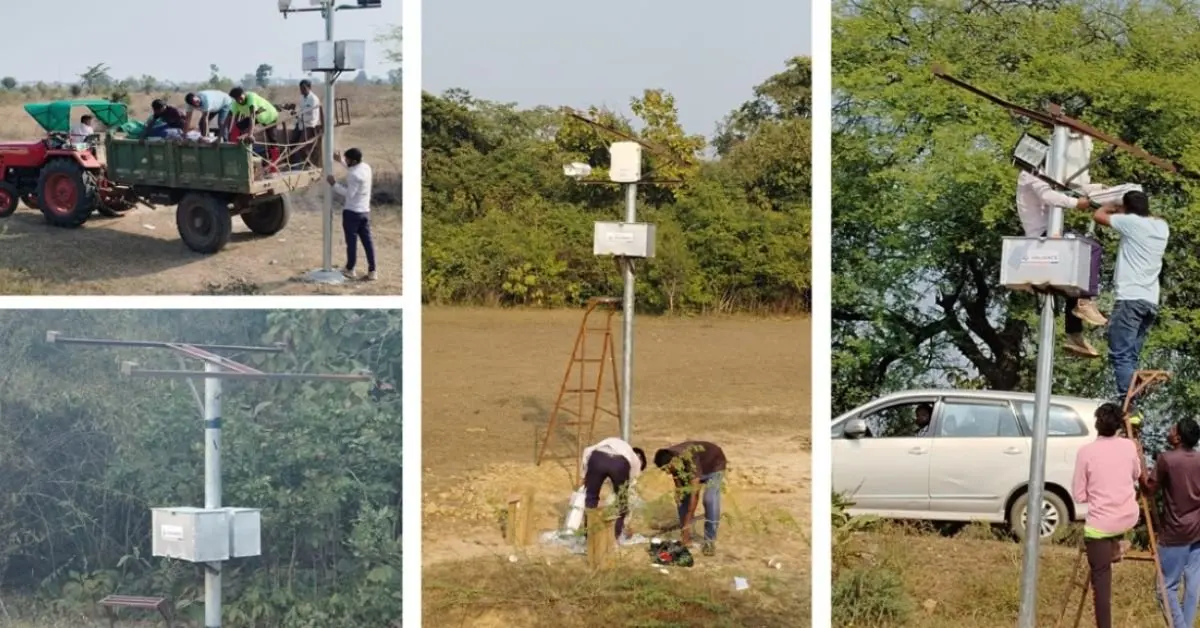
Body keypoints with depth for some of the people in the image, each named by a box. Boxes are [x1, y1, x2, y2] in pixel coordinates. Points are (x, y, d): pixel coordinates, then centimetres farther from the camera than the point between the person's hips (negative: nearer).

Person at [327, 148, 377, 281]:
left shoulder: (354, 174, -22)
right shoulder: (366, 168, 6)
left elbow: (349, 194, -22)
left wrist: (334, 184, -15)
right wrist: (340, 161, 27)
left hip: (351, 211, -8)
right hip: (365, 211, 8)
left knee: (352, 241, 4)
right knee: (367, 240, 7)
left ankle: (350, 270, 15)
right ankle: (372, 271, 7)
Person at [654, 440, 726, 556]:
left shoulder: (690, 460, -43)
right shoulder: (671, 459, -23)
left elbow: (695, 494, -42)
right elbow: (679, 488, -14)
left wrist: (687, 523, -40)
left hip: (714, 466, -6)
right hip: (696, 469, 7)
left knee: (710, 500, -23)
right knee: (683, 497, -4)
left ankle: (710, 541, -16)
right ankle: (686, 536, 7)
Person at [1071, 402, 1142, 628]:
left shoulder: (1086, 452, -13)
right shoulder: (1129, 446, -2)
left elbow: (1079, 495, -7)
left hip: (1100, 524, -4)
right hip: (1129, 518, 4)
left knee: (1101, 580, -1)